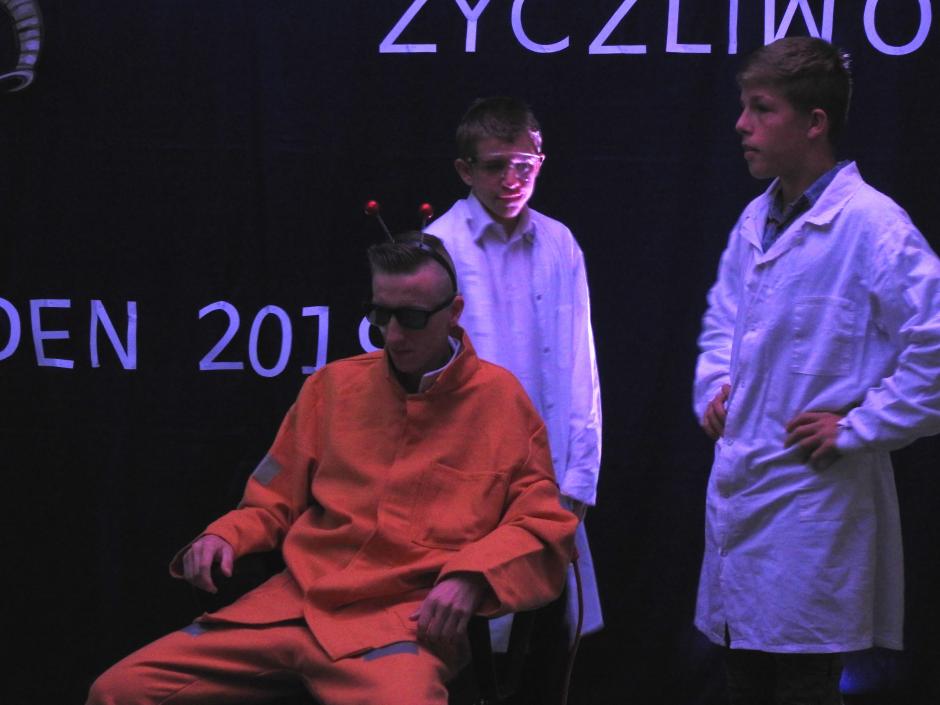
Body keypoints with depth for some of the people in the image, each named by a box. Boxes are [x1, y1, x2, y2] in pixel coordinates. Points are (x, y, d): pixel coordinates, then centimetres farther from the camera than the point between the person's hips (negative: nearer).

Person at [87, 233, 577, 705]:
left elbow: (544, 525, 3)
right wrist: (224, 537, 2)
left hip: (406, 616, -3)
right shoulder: (335, 385, 15)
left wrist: (469, 577, -14)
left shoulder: (500, 399, 4)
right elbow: (274, 502, 23)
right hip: (297, 601, 4)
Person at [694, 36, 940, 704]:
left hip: (813, 494, -8)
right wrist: (714, 386, 12)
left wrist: (857, 429, -17)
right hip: (738, 488, 8)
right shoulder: (756, 221, 10)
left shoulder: (873, 224, -15)